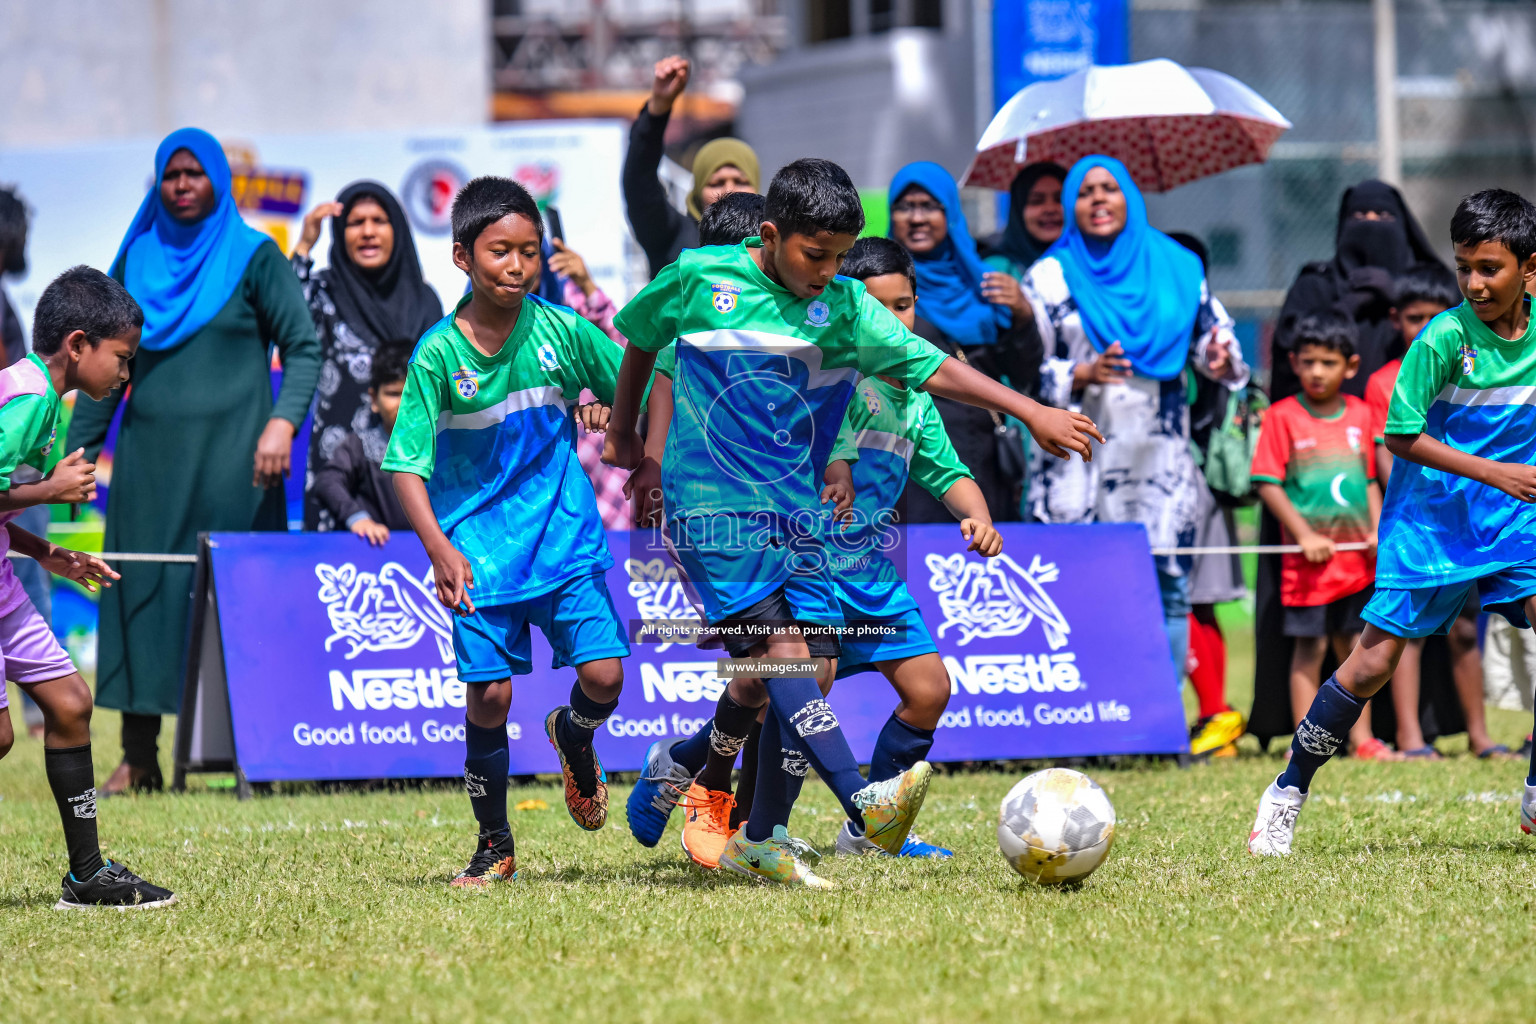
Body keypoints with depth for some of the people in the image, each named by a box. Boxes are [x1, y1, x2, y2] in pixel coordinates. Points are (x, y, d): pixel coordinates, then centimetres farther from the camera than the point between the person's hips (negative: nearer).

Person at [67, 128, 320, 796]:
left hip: (231, 458, -3)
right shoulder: (136, 259, 13)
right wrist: (79, 446, 10)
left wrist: (283, 421, -20)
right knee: (141, 591, -1)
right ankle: (139, 758, 2)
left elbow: (303, 347, -3)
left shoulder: (254, 258, 2)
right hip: (150, 456, 3)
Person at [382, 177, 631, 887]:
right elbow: (406, 463, -12)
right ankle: (494, 845, 13)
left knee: (604, 676, -11)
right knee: (489, 695, -6)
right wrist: (439, 549, -25)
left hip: (566, 540, 2)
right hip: (479, 551, -2)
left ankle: (574, 734, 26)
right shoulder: (438, 355, -10)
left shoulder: (562, 331, -4)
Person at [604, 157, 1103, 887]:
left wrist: (1031, 412, -14)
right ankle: (865, 804, -35)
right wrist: (623, 437, 26)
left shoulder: (844, 307, 3)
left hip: (794, 511, 5)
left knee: (810, 668, 0)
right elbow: (640, 340, 15)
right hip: (710, 506, -5)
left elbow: (932, 367, -4)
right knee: (782, 649, -20)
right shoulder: (699, 279, -3)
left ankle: (761, 840, 11)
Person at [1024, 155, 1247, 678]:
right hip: (1081, 458, -2)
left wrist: (1221, 360, -7)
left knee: (1170, 590, -2)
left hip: (1161, 459, 2)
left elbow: (1210, 334, 16)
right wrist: (1083, 375, -15)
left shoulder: (1176, 267, 11)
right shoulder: (1049, 277, 6)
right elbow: (1025, 369, 3)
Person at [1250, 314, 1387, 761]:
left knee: (1355, 648, 12)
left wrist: (1378, 529, 1)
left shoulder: (1360, 414, 8)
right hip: (1310, 558, -5)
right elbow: (1267, 484, -9)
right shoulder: (1283, 416, -6)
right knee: (1309, 649, -2)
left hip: (1356, 556, 5)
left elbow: (1369, 478, 15)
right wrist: (1305, 534, -14)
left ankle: (1361, 738, 19)